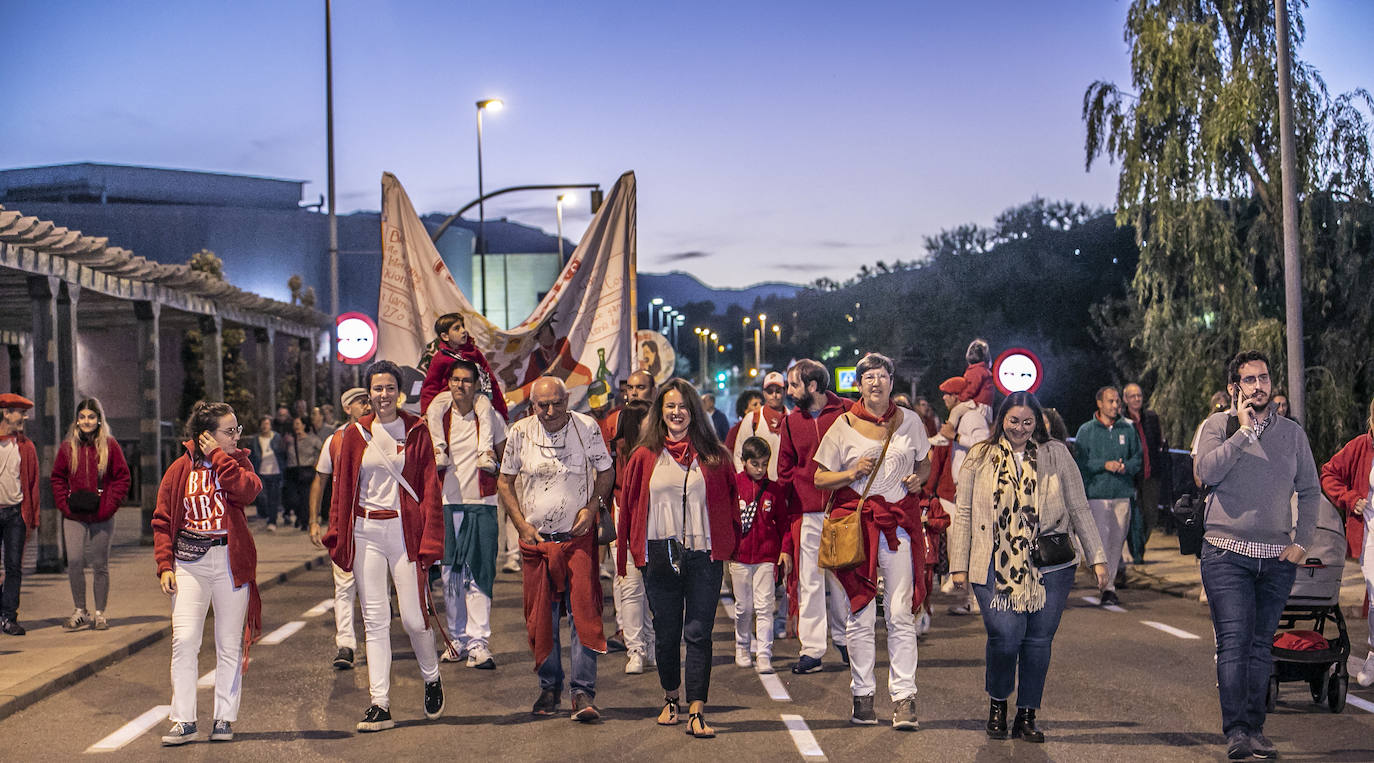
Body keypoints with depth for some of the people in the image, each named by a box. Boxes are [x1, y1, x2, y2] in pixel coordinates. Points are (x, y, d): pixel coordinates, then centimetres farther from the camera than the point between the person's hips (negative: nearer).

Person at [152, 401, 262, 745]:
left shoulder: (237, 461, 7)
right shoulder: (181, 469, 3)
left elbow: (248, 490, -15)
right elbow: (163, 521, 5)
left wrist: (217, 457, -10)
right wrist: (165, 565, -4)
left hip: (231, 561, 1)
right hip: (190, 561, -1)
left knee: (230, 644, 5)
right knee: (184, 640, -9)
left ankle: (224, 718, 15)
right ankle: (183, 720, -2)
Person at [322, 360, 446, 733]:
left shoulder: (416, 431, 2)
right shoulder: (355, 434, 7)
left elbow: (430, 487, 0)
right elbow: (342, 488, 11)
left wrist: (430, 539, -7)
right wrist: (338, 536, 6)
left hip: (405, 529, -2)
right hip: (366, 532, 2)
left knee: (414, 617, -4)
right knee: (375, 620, 3)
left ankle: (432, 678, 25)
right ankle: (380, 705, 7)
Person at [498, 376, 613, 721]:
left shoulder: (586, 427, -4)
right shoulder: (520, 433, -1)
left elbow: (605, 472, 8)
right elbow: (505, 481, 10)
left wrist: (592, 506, -7)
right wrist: (521, 524, 0)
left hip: (578, 537, -2)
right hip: (536, 539, 2)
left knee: (583, 612, -10)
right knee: (541, 618, 7)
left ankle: (583, 693, -7)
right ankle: (550, 687, 22)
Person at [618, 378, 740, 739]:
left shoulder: (713, 456, 5)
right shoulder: (645, 457, 6)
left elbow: (728, 502, 9)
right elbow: (630, 506, 10)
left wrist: (726, 548, 4)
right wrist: (633, 550, 7)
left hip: (703, 554, -1)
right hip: (660, 556, 1)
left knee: (698, 633, -5)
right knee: (666, 632, 10)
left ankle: (696, 712, -6)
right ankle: (671, 698, 29)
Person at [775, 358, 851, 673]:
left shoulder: (847, 412, -1)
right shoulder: (791, 422, 9)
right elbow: (785, 474, 11)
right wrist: (784, 533, 5)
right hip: (805, 514, 2)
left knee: (842, 579, 8)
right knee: (808, 582, 1)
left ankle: (844, 639, 24)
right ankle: (811, 650, 4)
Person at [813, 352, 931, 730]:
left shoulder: (910, 421, 8)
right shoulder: (843, 425, 3)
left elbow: (925, 462, 21)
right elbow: (820, 478, 5)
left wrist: (918, 478, 0)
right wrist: (852, 473, -13)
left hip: (900, 524, 1)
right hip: (857, 522, -1)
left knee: (901, 613, -4)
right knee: (860, 614, 3)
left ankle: (904, 698, 0)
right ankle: (863, 695, 13)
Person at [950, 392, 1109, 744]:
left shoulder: (1057, 454, 8)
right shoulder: (981, 457, 5)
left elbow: (1079, 509, 10)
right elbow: (963, 512, 7)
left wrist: (1097, 557, 6)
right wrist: (959, 565, 3)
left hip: (1050, 568, 2)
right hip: (996, 567, -1)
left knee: (1038, 640, 1)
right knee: (1005, 636, -13)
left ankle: (1027, 716, 16)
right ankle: (997, 705, 13)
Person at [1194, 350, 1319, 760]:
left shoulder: (1292, 432, 11)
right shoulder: (1218, 425, 2)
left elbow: (1310, 490, 13)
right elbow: (1207, 472, -15)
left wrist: (1302, 541, 3)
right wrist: (1244, 432, -13)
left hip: (1278, 558, 3)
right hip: (1227, 554, -3)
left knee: (1261, 645, 8)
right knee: (1234, 642, -10)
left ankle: (1255, 729, 14)